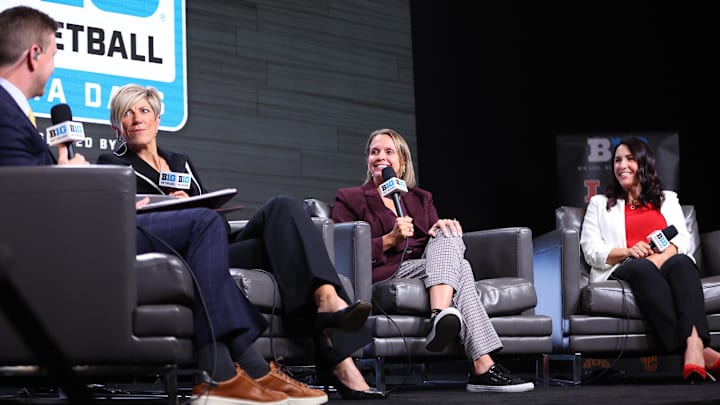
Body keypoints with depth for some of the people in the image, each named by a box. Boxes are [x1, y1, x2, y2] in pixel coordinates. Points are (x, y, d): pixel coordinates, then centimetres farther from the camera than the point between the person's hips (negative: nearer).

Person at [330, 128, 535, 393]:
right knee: (459, 267, -28)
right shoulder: (349, 199, 14)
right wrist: (390, 239, -12)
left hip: (429, 267, 4)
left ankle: (440, 315, -49)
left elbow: (440, 234, 16)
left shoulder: (421, 199, 29)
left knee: (448, 235, -28)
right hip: (384, 275, -4)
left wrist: (444, 228, -8)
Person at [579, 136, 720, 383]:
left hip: (667, 265, 2)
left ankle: (694, 347, -59)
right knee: (642, 267, -39)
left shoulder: (668, 199, 30)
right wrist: (628, 252, -10)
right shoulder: (600, 204, 26)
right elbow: (591, 251, 10)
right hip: (623, 271, -2)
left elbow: (683, 240, 11)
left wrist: (661, 256, -13)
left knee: (682, 262, -36)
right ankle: (700, 352, -56)